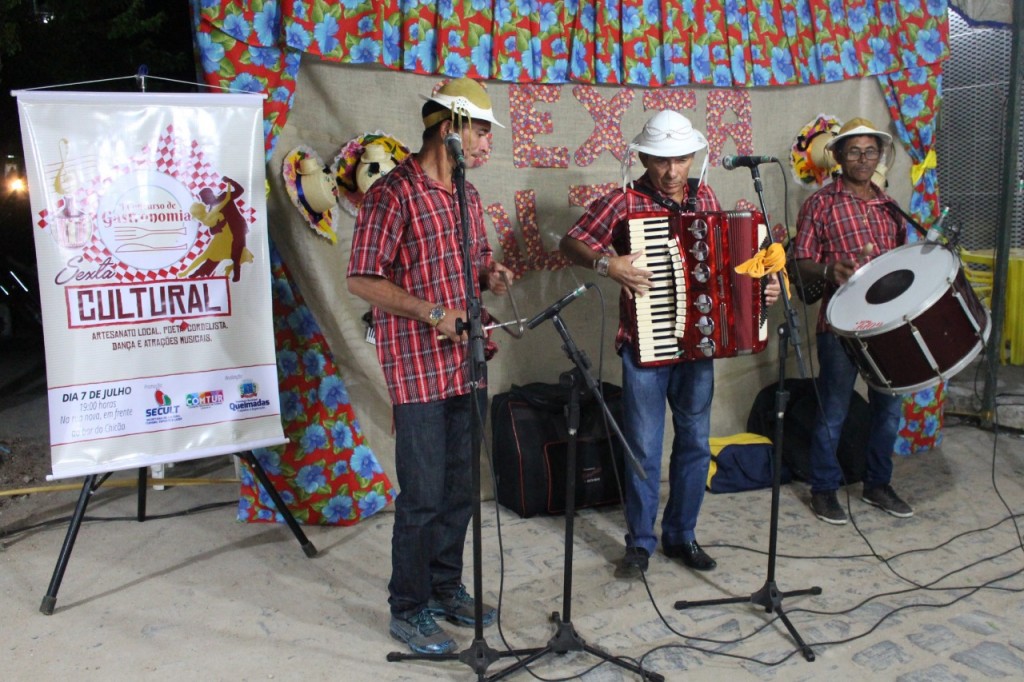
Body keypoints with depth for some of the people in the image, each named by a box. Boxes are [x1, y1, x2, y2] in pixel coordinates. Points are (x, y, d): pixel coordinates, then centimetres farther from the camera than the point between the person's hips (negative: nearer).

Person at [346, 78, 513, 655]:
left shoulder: (467, 195, 13)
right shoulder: (392, 194, -12)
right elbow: (363, 279, -15)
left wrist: (491, 275, 1)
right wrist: (431, 312, -23)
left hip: (465, 363, 8)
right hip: (418, 368, -8)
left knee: (459, 488, 16)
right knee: (423, 495, 0)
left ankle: (447, 588, 33)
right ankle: (409, 610, 18)